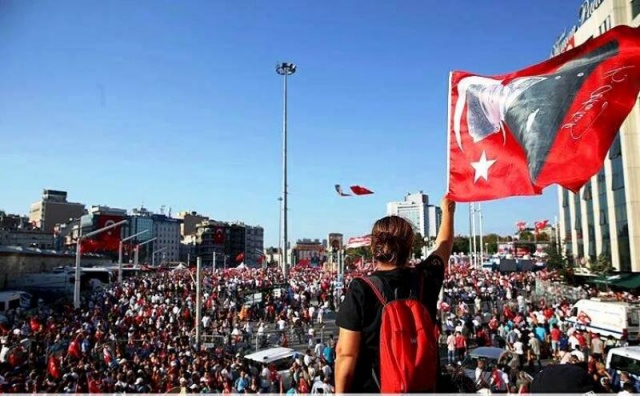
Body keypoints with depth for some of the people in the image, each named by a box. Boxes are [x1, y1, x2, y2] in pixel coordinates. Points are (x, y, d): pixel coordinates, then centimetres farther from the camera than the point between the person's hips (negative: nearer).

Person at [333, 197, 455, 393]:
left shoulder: (361, 290, -19)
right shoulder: (425, 279, -6)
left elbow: (346, 354, -18)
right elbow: (443, 246, 15)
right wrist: (448, 211, 30)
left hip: (371, 388, -3)